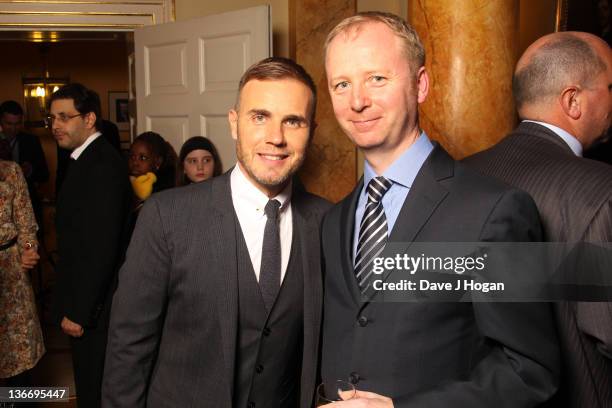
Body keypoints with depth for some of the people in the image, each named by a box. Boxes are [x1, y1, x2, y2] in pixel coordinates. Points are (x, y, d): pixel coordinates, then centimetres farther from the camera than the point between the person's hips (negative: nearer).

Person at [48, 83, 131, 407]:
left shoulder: (102, 165, -20)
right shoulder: (87, 159, 11)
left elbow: (103, 247, -23)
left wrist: (78, 312, -18)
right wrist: (70, 305, 14)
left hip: (91, 308, -9)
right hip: (82, 301, 9)